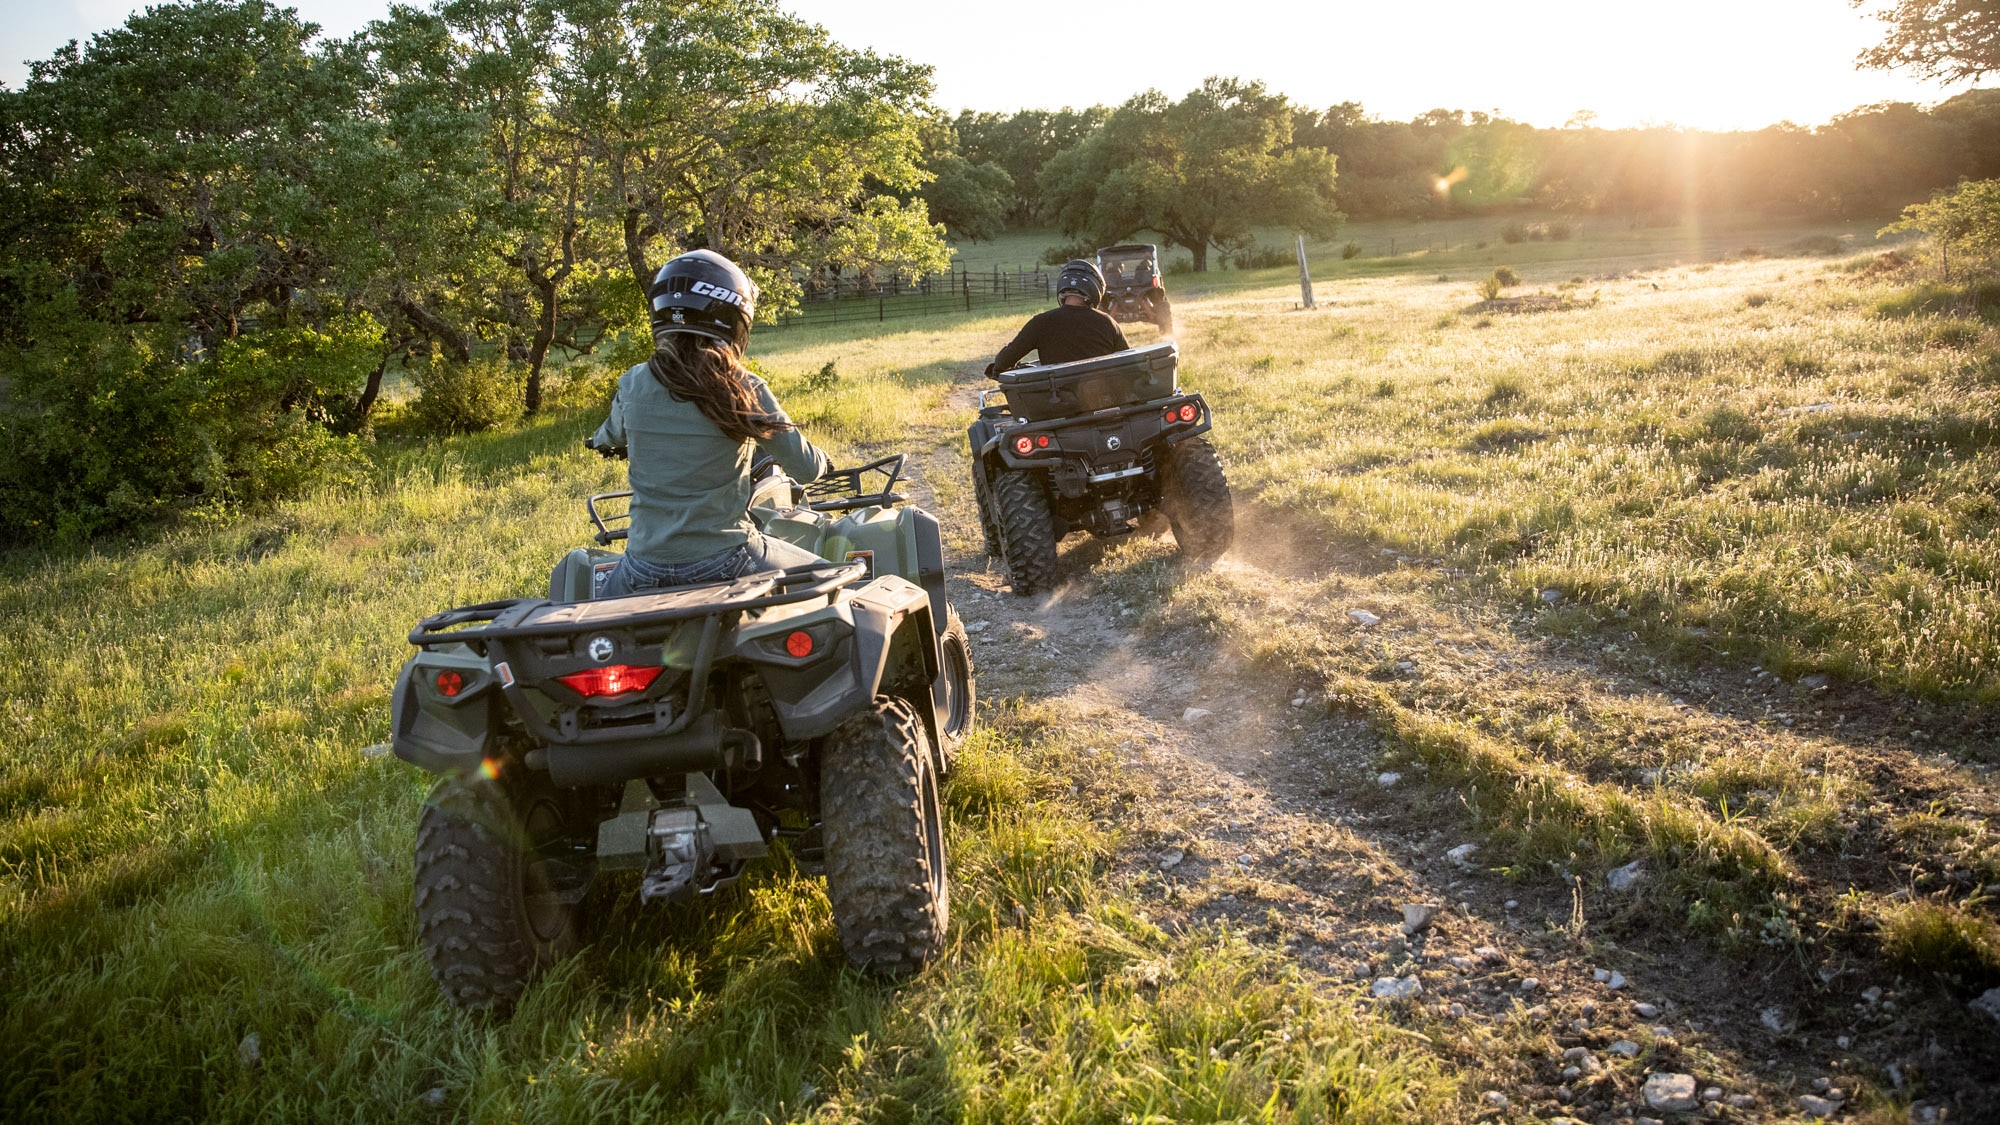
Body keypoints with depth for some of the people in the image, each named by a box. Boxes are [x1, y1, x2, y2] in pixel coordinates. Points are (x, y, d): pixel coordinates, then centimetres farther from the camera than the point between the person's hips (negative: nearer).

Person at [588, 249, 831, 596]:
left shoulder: (632, 386, -2)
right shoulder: (744, 390, -10)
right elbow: (806, 468, -6)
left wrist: (601, 440, 45)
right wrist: (820, 462, 19)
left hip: (646, 569, 3)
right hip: (724, 562, -3)